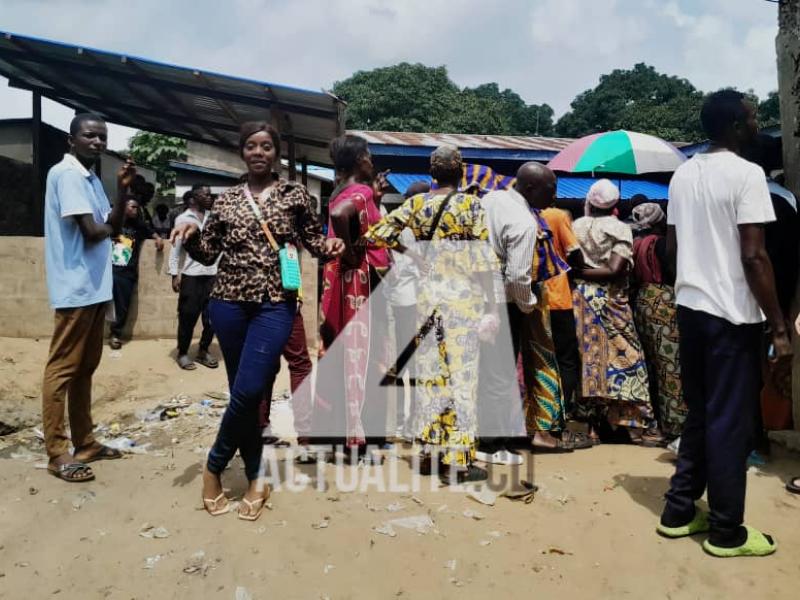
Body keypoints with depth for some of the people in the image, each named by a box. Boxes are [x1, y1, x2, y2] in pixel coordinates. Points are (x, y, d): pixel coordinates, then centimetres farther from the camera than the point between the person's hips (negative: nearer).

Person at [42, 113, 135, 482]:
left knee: (85, 368, 14)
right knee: (62, 369, -2)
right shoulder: (67, 173, -11)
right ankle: (57, 453, 5)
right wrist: (107, 227, 3)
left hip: (95, 286, 10)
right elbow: (92, 230, -20)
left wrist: (123, 190, 2)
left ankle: (84, 442, 24)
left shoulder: (91, 177, 16)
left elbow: (114, 226, 15)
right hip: (76, 288, -10)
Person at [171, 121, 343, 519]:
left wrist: (329, 246, -11)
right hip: (229, 302, 3)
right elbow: (207, 253, 11)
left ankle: (214, 466, 13)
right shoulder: (227, 200, 10)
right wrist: (191, 234, -8)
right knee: (242, 392, 7)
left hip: (275, 304, -2)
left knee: (249, 390, -12)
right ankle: (256, 477, 22)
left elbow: (312, 239, 10)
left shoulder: (294, 194, 6)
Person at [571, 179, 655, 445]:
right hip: (610, 302, -3)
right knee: (621, 356, 4)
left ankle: (592, 424, 11)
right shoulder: (620, 229, -2)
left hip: (580, 300, 3)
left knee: (587, 356, 7)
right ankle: (633, 424, 8)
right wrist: (590, 272, -6)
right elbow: (615, 270, -13)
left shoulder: (576, 226, 5)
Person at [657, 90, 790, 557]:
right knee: (731, 422, 3)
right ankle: (726, 531, 15)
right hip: (732, 314, -7)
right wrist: (779, 327, -13)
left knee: (700, 414, 17)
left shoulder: (682, 174, 11)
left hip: (690, 308, 8)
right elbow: (754, 256, -17)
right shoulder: (746, 173, -12)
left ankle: (680, 511, 25)